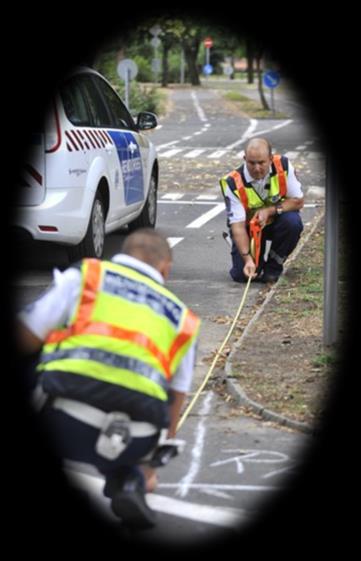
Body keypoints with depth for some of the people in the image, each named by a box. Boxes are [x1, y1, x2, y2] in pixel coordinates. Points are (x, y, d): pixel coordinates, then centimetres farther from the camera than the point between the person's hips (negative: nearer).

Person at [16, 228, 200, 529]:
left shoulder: (83, 276, 17)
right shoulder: (182, 319, 26)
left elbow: (26, 338, 9)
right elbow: (174, 401, 29)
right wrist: (151, 461, 39)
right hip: (136, 440, 3)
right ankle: (130, 482, 0)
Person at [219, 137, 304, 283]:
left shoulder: (283, 165, -21)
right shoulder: (233, 183, -27)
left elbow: (298, 201, -13)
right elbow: (238, 226, -28)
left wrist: (270, 210, -29)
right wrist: (247, 259, -40)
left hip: (275, 221, 2)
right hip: (248, 227, -2)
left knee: (292, 222, -32)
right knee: (242, 274, -19)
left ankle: (273, 266, -7)